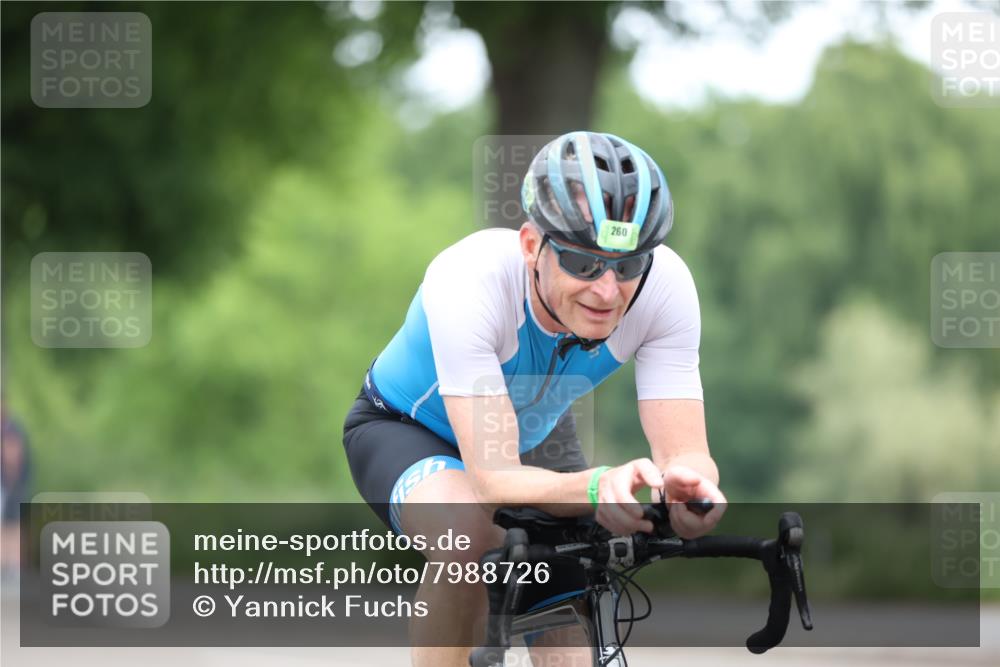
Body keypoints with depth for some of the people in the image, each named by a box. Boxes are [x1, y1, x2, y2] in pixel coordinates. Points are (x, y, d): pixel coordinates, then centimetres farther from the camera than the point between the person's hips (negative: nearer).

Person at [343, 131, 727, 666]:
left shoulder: (665, 286, -30)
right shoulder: (469, 282, -41)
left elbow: (687, 453, -31)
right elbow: (495, 479, -44)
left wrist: (688, 483, -56)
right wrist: (597, 488, -64)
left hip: (534, 436, 4)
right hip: (406, 428, -4)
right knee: (469, 538, -36)